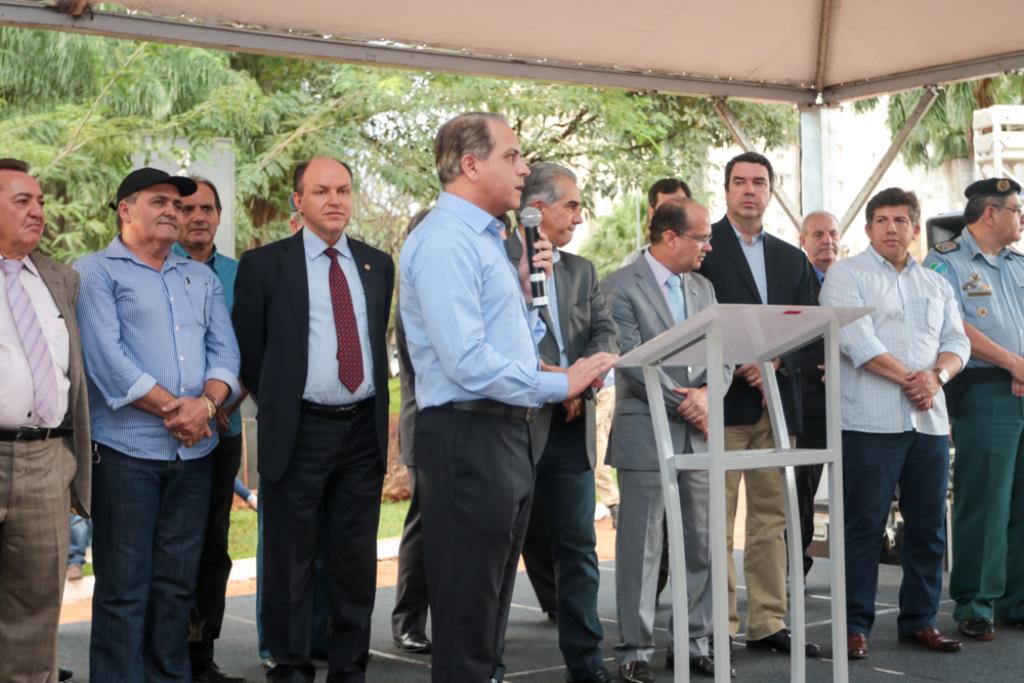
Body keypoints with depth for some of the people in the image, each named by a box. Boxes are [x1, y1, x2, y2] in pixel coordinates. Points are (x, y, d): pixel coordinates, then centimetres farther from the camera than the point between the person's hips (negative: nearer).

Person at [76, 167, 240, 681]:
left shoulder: (202, 278, 18)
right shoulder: (95, 272, 1)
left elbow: (225, 351, 9)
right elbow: (107, 356, -10)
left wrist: (205, 404, -10)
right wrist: (174, 409, -12)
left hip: (194, 451, 5)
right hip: (126, 448, -5)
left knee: (177, 582, 9)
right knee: (123, 586, -3)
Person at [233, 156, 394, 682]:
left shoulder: (377, 264, 10)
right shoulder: (264, 264, -2)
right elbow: (248, 348, 3)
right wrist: (275, 407, 6)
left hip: (364, 428, 4)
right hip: (298, 431, -3)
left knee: (356, 557, 10)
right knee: (290, 558, 4)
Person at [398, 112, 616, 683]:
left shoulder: (487, 238, 18)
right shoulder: (445, 240, -15)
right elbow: (468, 362, -24)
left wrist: (524, 290, 7)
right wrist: (561, 385, -16)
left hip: (509, 432, 10)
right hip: (468, 436, -10)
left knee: (494, 600, 17)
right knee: (467, 609, -2)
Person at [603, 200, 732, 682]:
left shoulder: (703, 288, 15)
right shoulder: (621, 286, -6)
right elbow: (632, 361, -13)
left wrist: (707, 393, -9)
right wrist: (685, 403, -12)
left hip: (698, 436, 6)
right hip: (646, 435, -6)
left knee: (702, 546, 8)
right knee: (640, 548, -1)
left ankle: (695, 643, 19)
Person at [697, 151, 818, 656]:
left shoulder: (792, 259, 18)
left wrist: (774, 362, -6)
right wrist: (735, 365, -15)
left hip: (778, 401, 5)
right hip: (724, 400, -5)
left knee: (772, 518, 8)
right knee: (717, 520, -4)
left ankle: (769, 622, 14)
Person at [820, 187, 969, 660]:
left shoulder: (936, 285, 20)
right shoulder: (846, 275, 1)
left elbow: (956, 342, 12)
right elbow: (857, 341, -11)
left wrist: (937, 376, -8)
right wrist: (908, 378, -12)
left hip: (929, 421, 6)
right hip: (870, 421, -6)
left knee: (928, 526, 8)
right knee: (864, 525, -3)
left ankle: (920, 620, 19)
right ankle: (855, 625, 3)